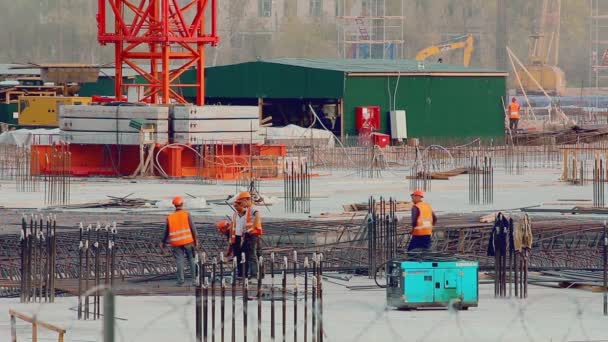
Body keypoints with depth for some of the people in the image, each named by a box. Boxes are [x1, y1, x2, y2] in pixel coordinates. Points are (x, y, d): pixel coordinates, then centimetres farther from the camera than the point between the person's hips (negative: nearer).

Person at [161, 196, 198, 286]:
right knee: (191, 259, 7)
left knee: (179, 260, 2)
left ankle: (180, 280, -7)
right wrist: (195, 240, 1)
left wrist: (163, 244, 19)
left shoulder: (169, 217, 6)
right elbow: (193, 228, -5)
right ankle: (194, 279, 4)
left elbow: (166, 232, 11)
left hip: (176, 243, 1)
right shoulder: (187, 214, -2)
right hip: (188, 241, -1)